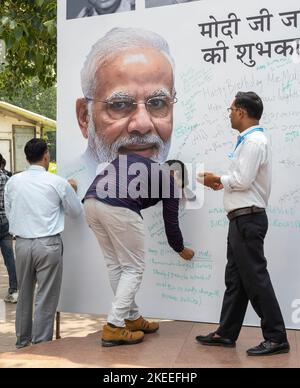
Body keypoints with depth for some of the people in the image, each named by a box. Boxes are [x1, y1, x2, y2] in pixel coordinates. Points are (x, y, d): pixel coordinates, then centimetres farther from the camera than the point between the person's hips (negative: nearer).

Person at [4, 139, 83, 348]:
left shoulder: (13, 182, 1)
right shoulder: (57, 182, -8)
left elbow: (9, 212, 10)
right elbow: (76, 211, 5)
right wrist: (72, 190, 20)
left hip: (22, 243, 4)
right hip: (48, 245, -4)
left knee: (24, 295, 19)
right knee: (46, 298, 5)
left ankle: (22, 341, 34)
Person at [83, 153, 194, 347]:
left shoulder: (132, 157, 33)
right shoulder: (170, 182, 19)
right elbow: (171, 223, 25)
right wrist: (181, 249, 42)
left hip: (91, 201, 7)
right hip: (119, 208, -6)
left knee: (115, 265, 17)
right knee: (133, 268, 8)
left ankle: (132, 319, 28)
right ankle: (114, 328, 4)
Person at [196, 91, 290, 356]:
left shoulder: (254, 140, -14)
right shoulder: (249, 140, 17)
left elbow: (243, 180, -20)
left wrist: (217, 179, -5)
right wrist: (224, 183, 12)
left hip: (248, 219, -10)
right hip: (242, 219, 10)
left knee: (255, 278, -4)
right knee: (235, 277, 12)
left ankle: (276, 338, 7)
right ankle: (226, 333, 22)